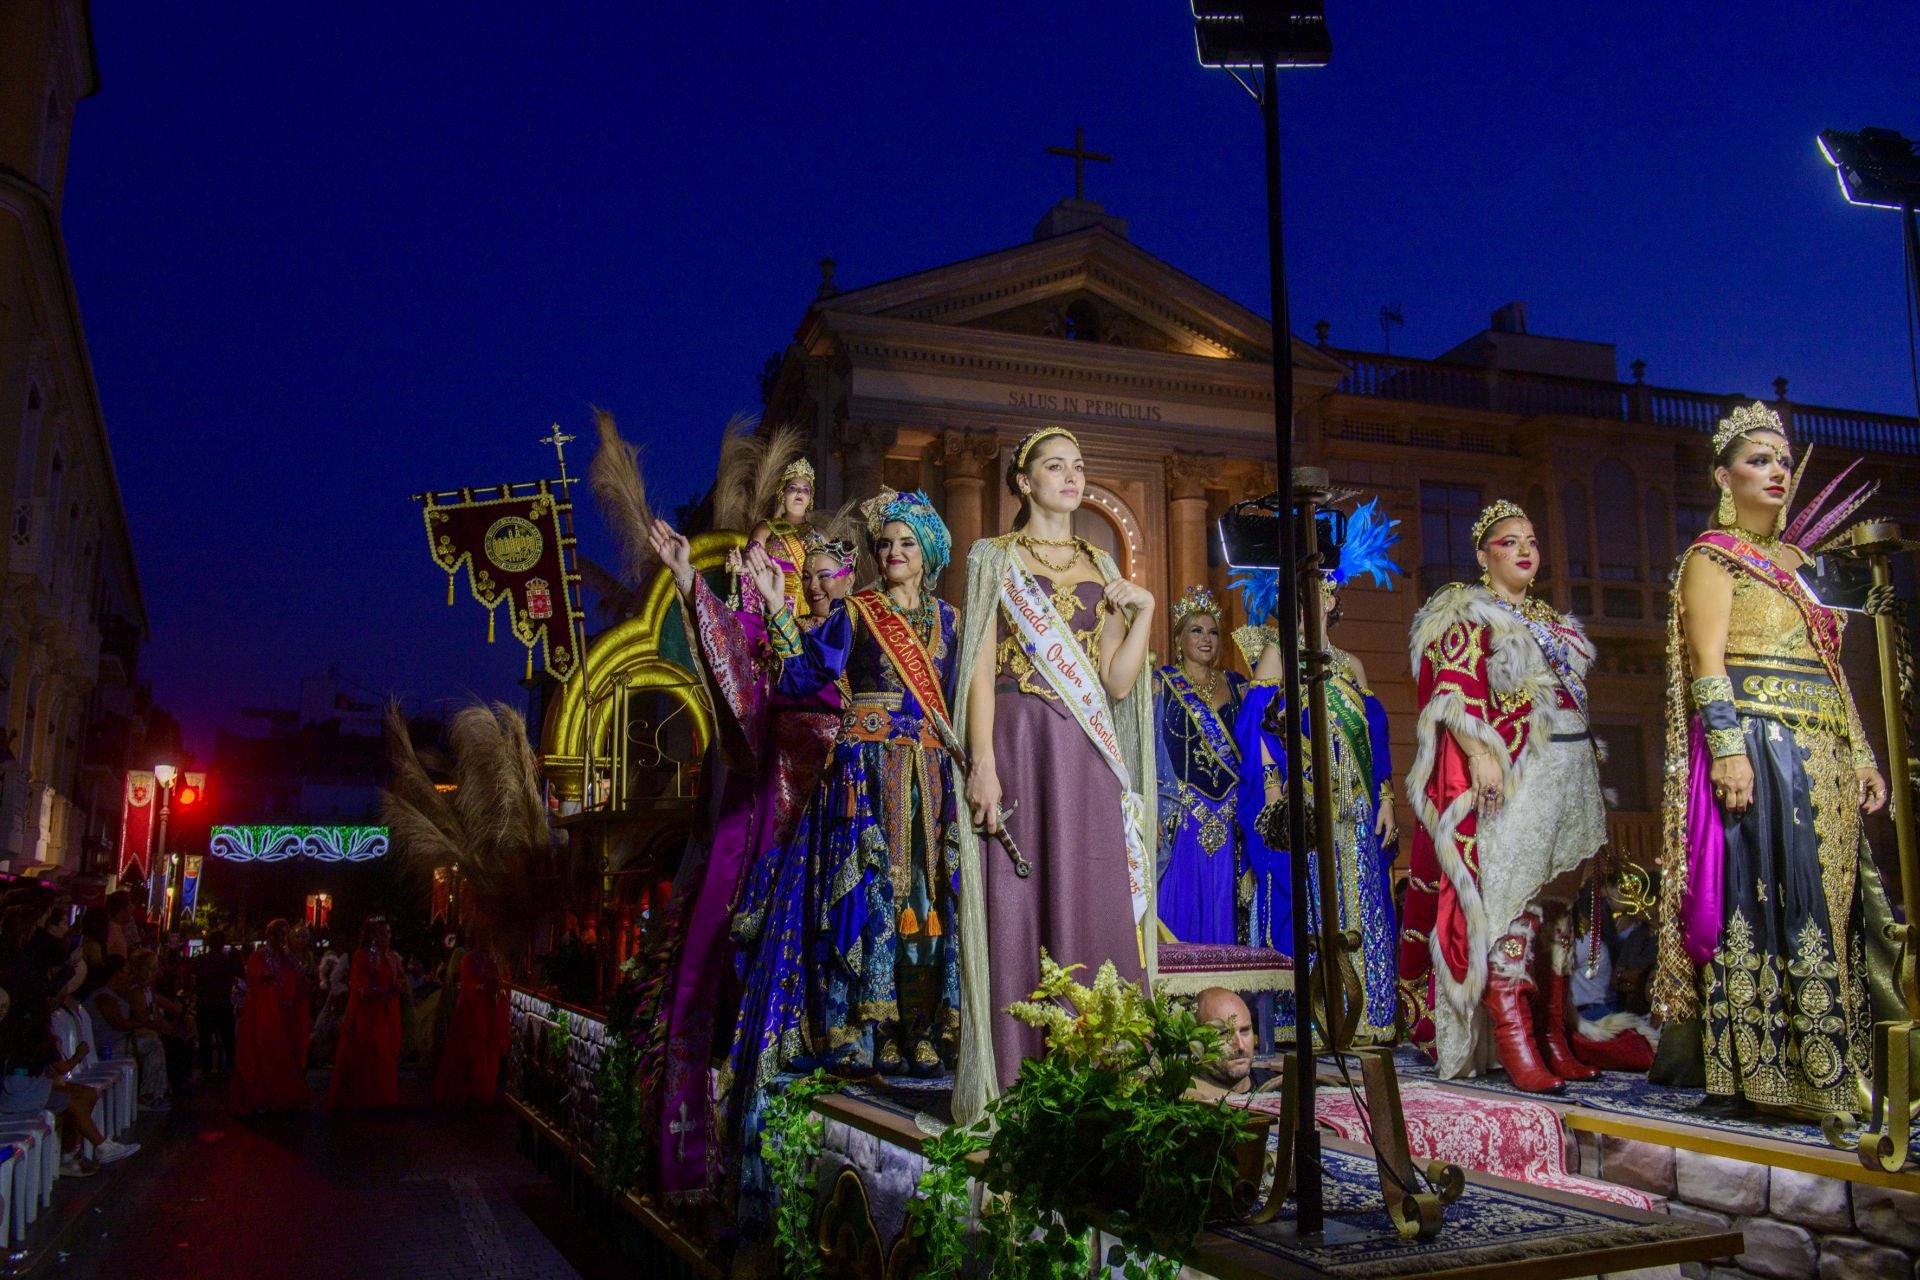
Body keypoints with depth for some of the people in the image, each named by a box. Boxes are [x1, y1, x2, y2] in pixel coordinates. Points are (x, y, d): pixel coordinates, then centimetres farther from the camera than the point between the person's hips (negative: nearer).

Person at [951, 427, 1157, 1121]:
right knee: (1016, 912, -3)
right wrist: (983, 764, -13)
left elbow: (1117, 683, 10)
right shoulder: (994, 558, 6)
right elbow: (981, 667, -4)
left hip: (1090, 758, 4)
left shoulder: (1102, 567, 16)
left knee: (1096, 911, 1)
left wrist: (1144, 610, -1)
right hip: (1020, 745, -4)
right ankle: (1013, 1090, 6)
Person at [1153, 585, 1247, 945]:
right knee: (1184, 906, -3)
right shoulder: (1161, 683, 3)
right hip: (1182, 816, -3)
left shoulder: (1236, 684, 14)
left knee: (1224, 910, 4)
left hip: (1229, 817, 4)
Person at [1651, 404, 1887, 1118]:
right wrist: (1727, 746, -21)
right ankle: (1752, 1073, -8)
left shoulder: (1802, 560, 22)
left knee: (1825, 904, 5)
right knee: (1759, 898, -11)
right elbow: (1706, 656, -10)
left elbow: (1830, 669, 21)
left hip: (1822, 755, 8)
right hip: (1755, 747, -7)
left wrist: (1862, 756, 14)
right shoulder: (1713, 556, 1)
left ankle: (1824, 1072, 10)